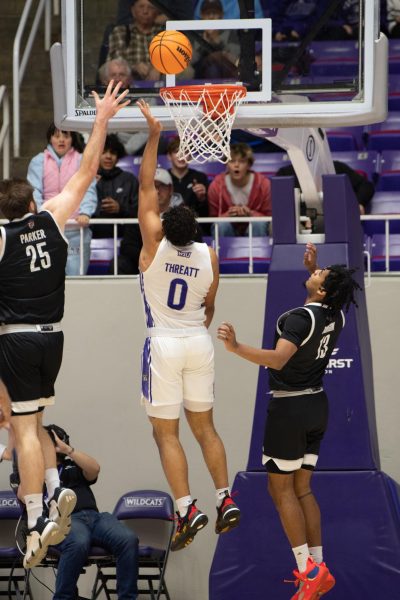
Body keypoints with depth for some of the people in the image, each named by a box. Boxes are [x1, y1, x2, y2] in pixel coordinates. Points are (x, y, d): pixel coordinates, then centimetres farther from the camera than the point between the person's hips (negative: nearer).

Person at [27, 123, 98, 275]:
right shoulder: (39, 161, 12)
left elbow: (89, 190, 0)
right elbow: (34, 192, 1)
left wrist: (85, 213, -18)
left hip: (76, 229, -1)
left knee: (75, 277, -7)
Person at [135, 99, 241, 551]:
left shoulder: (154, 245, -14)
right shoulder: (208, 255, -3)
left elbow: (146, 186, -10)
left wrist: (153, 136, -10)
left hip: (164, 344, -4)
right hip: (198, 343, 4)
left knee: (166, 433, -1)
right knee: (204, 426, 16)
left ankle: (187, 509, -12)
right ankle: (225, 500, 9)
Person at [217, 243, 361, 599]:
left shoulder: (300, 318, -22)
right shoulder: (337, 316, 2)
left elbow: (279, 359, -37)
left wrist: (236, 348, -46)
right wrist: (313, 267, 27)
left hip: (290, 408, -8)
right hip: (317, 405, 8)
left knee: (280, 489, -1)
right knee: (301, 488, 13)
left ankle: (308, 571, -10)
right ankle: (317, 569, 8)